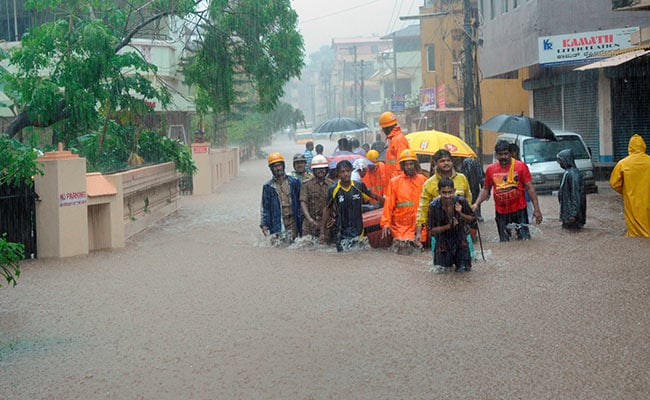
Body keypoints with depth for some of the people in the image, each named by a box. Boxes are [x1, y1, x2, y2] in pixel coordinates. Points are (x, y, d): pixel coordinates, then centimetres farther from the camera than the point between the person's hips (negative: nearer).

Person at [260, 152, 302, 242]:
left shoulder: (294, 182, 10)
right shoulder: (268, 186, 8)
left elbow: (300, 202, 11)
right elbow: (265, 208, 8)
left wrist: (300, 221, 6)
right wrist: (264, 224, -2)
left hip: (293, 221, 1)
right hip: (277, 223, -1)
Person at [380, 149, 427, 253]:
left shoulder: (422, 180, 8)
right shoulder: (395, 182, 4)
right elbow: (389, 205, 0)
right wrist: (385, 223, -10)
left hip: (419, 225, 2)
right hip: (401, 225, -2)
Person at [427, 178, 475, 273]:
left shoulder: (461, 202, -19)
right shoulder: (434, 206, -20)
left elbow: (471, 219, -3)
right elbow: (432, 229, -12)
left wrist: (460, 214, -24)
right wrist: (448, 226, -25)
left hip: (460, 239, 0)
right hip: (443, 241, 0)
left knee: (462, 269, -4)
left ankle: (461, 263, 32)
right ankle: (448, 261, 39)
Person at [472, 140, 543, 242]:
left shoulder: (521, 166, -5)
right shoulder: (491, 169, 2)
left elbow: (530, 188, -4)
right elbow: (485, 189, 13)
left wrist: (536, 208, -8)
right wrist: (476, 204, -2)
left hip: (519, 210, -2)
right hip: (501, 213, 2)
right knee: (504, 243, 9)